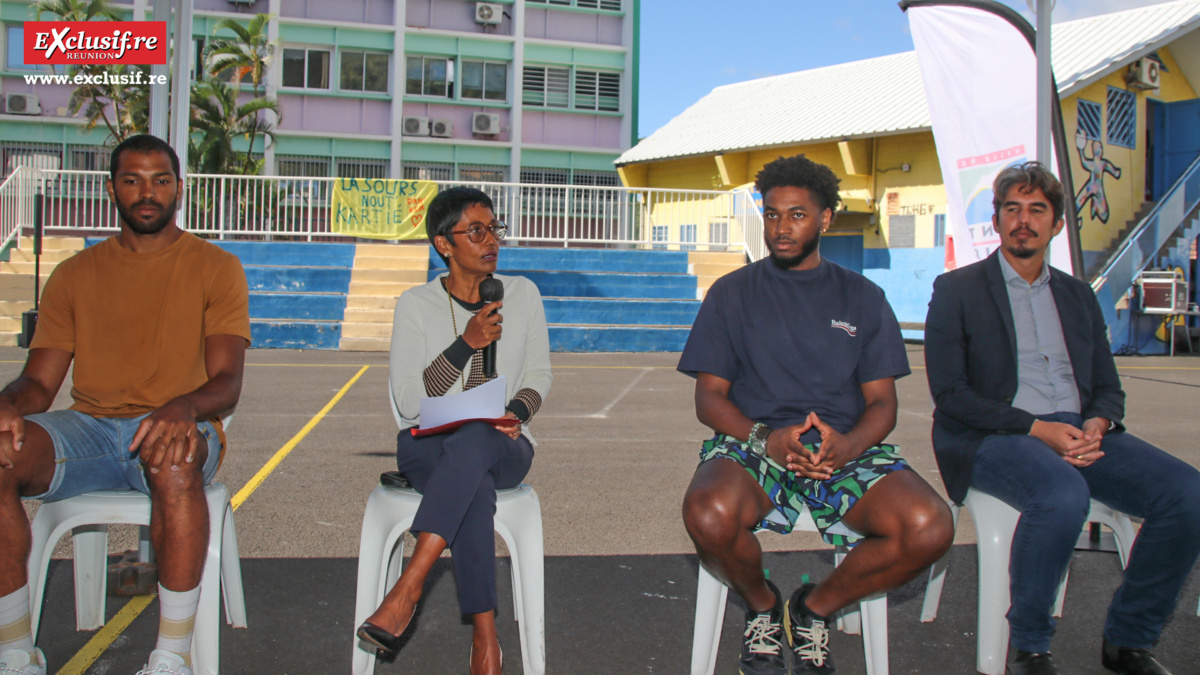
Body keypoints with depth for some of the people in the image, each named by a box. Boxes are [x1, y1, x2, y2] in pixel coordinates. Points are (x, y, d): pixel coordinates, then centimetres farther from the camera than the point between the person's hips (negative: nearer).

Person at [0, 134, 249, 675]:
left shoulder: (216, 269, 7)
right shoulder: (75, 275, 16)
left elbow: (227, 382, -4)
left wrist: (183, 408, -29)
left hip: (177, 427, -3)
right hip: (88, 427, 3)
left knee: (173, 461, -40)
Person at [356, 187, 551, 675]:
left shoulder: (522, 294, 8)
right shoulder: (416, 304, 1)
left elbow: (539, 372, 15)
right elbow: (409, 401, -6)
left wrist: (518, 410, -8)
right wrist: (466, 345, -17)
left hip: (503, 449, 1)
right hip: (428, 446, -1)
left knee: (473, 442, -38)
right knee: (473, 486, -38)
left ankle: (408, 588, -41)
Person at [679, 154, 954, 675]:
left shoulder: (863, 298, 16)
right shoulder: (731, 294, 13)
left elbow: (882, 403, 9)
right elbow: (709, 397, 5)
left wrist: (848, 444, -15)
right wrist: (765, 438, -16)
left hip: (846, 450, 2)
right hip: (752, 443, -1)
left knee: (930, 528, -28)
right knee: (708, 514, -36)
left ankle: (815, 608, 1)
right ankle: (761, 605, 1)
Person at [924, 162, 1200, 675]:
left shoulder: (1078, 296, 22)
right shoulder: (956, 290, 6)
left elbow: (1108, 388, 18)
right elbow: (950, 392, -5)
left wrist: (1096, 424, -7)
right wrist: (1036, 429, -16)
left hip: (1078, 432, 5)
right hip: (991, 437, -5)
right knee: (1063, 494, -37)